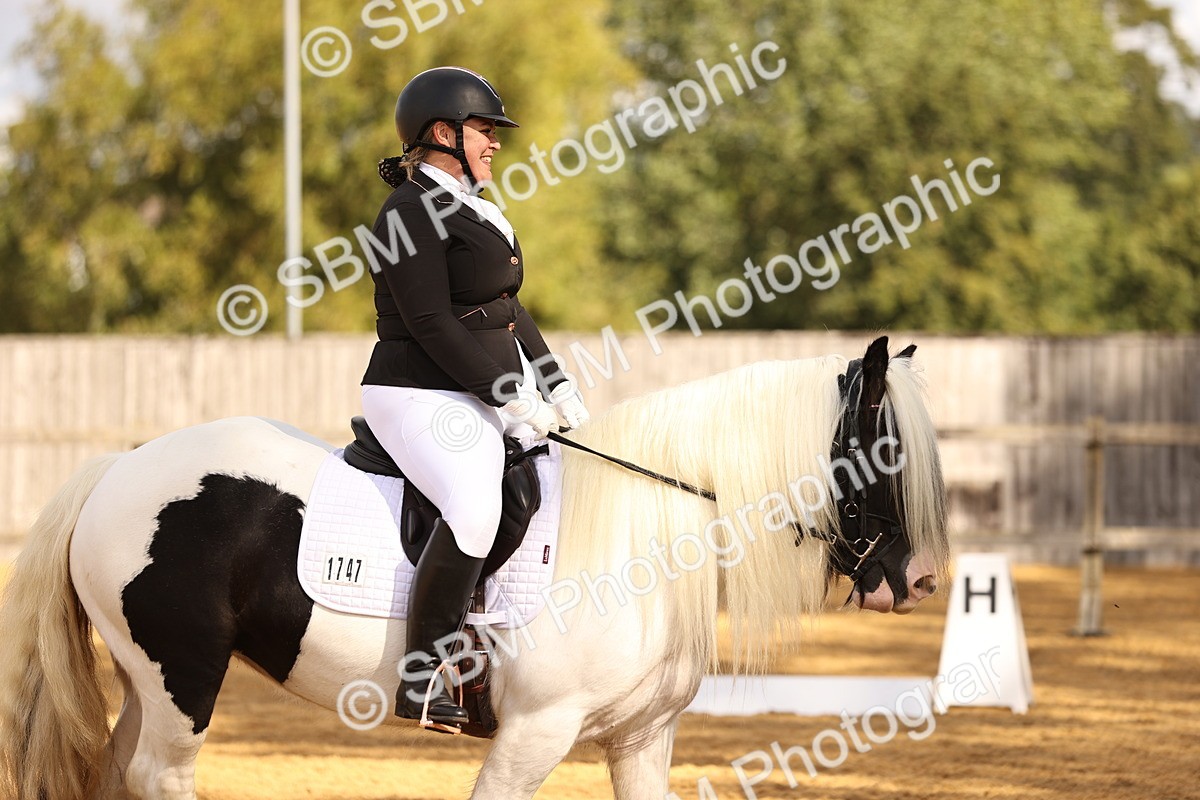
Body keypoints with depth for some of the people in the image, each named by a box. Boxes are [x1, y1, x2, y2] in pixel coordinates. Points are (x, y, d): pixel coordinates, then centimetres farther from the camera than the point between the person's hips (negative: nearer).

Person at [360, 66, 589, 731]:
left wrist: (554, 386, 10)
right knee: (475, 507, -32)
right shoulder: (412, 212, -12)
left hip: (489, 396, 11)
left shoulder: (469, 209, 19)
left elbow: (508, 310, 22)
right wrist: (512, 397, -20)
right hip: (423, 398, -11)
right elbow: (431, 324, -19)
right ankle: (423, 680, -32)